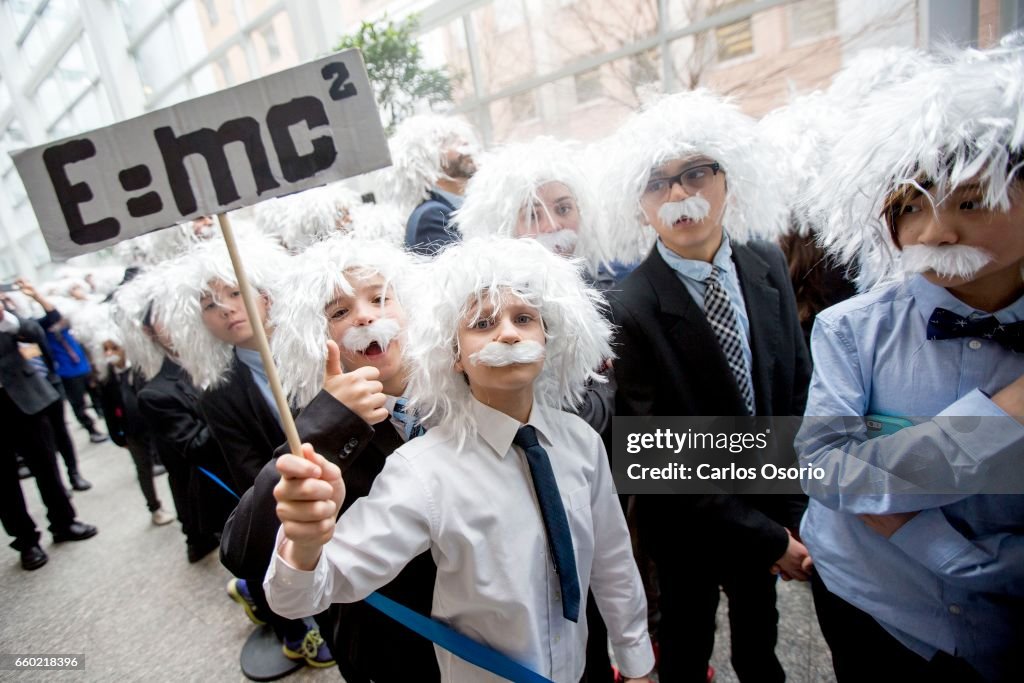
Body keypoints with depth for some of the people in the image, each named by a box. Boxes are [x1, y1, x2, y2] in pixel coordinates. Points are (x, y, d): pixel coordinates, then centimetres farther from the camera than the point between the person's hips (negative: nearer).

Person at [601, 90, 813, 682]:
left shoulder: (768, 266, -8)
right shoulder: (630, 310, -26)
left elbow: (797, 390, -2)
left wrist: (787, 515, -5)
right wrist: (764, 538, -16)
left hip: (770, 500, 5)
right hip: (687, 518, -5)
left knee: (759, 629, 29)